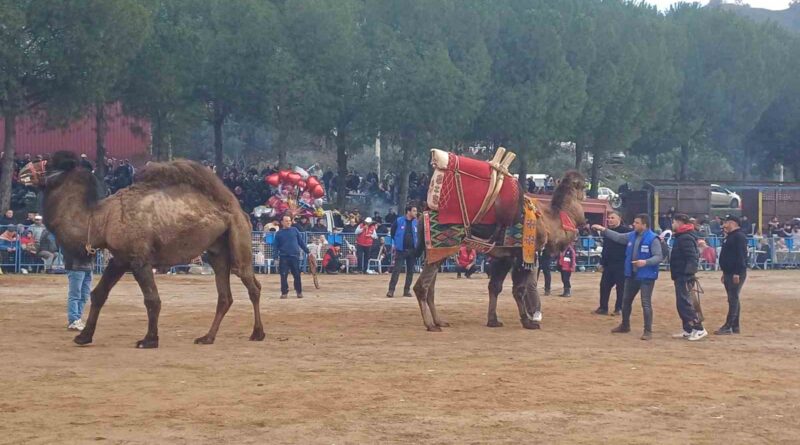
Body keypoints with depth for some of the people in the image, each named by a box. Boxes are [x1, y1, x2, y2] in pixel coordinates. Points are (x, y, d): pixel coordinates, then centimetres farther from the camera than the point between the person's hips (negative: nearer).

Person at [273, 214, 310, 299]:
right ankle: (284, 292, 7)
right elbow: (275, 246, 6)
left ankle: (299, 292, 14)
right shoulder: (279, 233, 6)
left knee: (297, 275, 3)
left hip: (295, 256, 0)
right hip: (284, 257, 0)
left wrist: (307, 251, 8)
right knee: (283, 276, -2)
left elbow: (301, 242, 9)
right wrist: (276, 256, -4)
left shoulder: (295, 230, 7)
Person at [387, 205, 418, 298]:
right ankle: (391, 290, -7)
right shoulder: (399, 221, -4)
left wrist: (417, 246, 2)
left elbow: (418, 235, 14)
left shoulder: (416, 222, 5)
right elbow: (392, 233, 5)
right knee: (396, 270, -7)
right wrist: (397, 243, 3)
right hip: (401, 250, -4)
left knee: (410, 271, 6)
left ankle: (407, 290, 14)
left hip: (412, 250, 4)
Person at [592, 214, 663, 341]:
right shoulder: (631, 236, 4)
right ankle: (625, 325, 37)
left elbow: (659, 257, -20)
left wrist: (646, 262, -34)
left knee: (646, 303, -7)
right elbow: (618, 237, 16)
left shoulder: (653, 239, -18)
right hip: (631, 275, 8)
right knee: (626, 300, 19)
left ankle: (648, 331, 0)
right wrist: (603, 230, 12)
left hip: (646, 276, -8)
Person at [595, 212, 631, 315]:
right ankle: (603, 307, 14)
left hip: (621, 265, -7)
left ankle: (619, 308, 9)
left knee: (621, 287, 1)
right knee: (604, 286, 7)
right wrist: (602, 262, 16)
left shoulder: (626, 230, -10)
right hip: (608, 264, 7)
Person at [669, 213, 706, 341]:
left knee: (684, 302, -12)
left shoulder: (686, 238, -16)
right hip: (680, 276, 11)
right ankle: (688, 330, 16)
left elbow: (692, 258, -23)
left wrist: (688, 275, -26)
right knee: (682, 303, 12)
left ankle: (698, 329, -12)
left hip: (684, 276, -11)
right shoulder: (681, 237, 17)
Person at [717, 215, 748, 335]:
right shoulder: (729, 236, 19)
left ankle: (728, 327, -13)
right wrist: (725, 273, 23)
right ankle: (735, 326, 16)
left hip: (736, 274, -11)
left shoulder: (739, 236, -14)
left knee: (733, 299, -10)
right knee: (733, 299, 12)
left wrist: (737, 273, -25)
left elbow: (741, 256, -21)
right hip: (729, 273, 11)